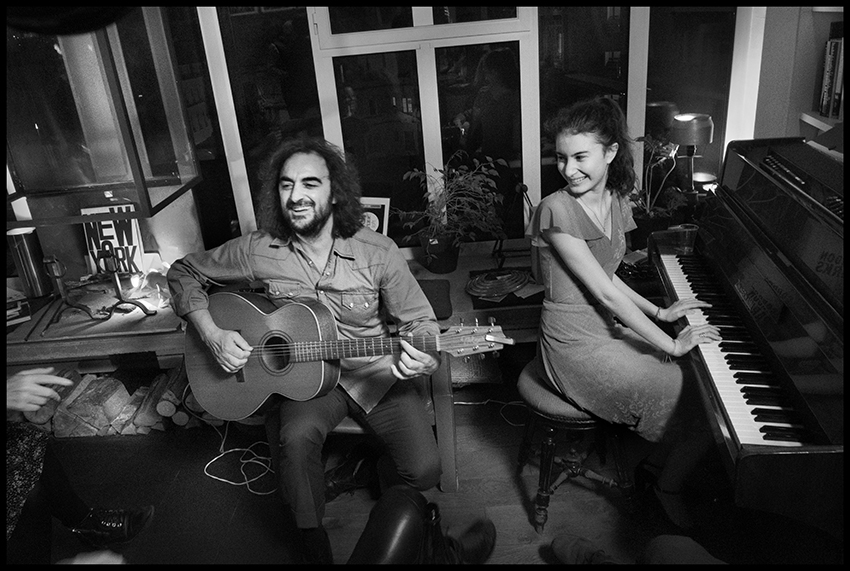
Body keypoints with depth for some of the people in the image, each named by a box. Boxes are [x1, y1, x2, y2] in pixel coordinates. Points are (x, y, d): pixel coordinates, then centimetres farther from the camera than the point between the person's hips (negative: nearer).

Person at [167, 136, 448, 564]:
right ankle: (312, 542, -2)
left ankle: (386, 472, 25)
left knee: (424, 470, -15)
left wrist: (424, 361, -28)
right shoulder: (259, 250, -7)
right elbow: (184, 273, 5)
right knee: (295, 436, -32)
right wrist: (212, 334, -9)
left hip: (376, 374, 0)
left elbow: (420, 321, -6)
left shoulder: (378, 252, -12)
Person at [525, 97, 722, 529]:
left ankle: (655, 466, 26)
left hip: (608, 328, 8)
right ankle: (668, 489, 21)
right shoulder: (556, 210, -21)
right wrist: (672, 344, -18)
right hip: (576, 347, -8)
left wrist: (660, 313, 7)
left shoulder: (615, 202, 5)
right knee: (703, 403, -6)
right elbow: (604, 292, -22)